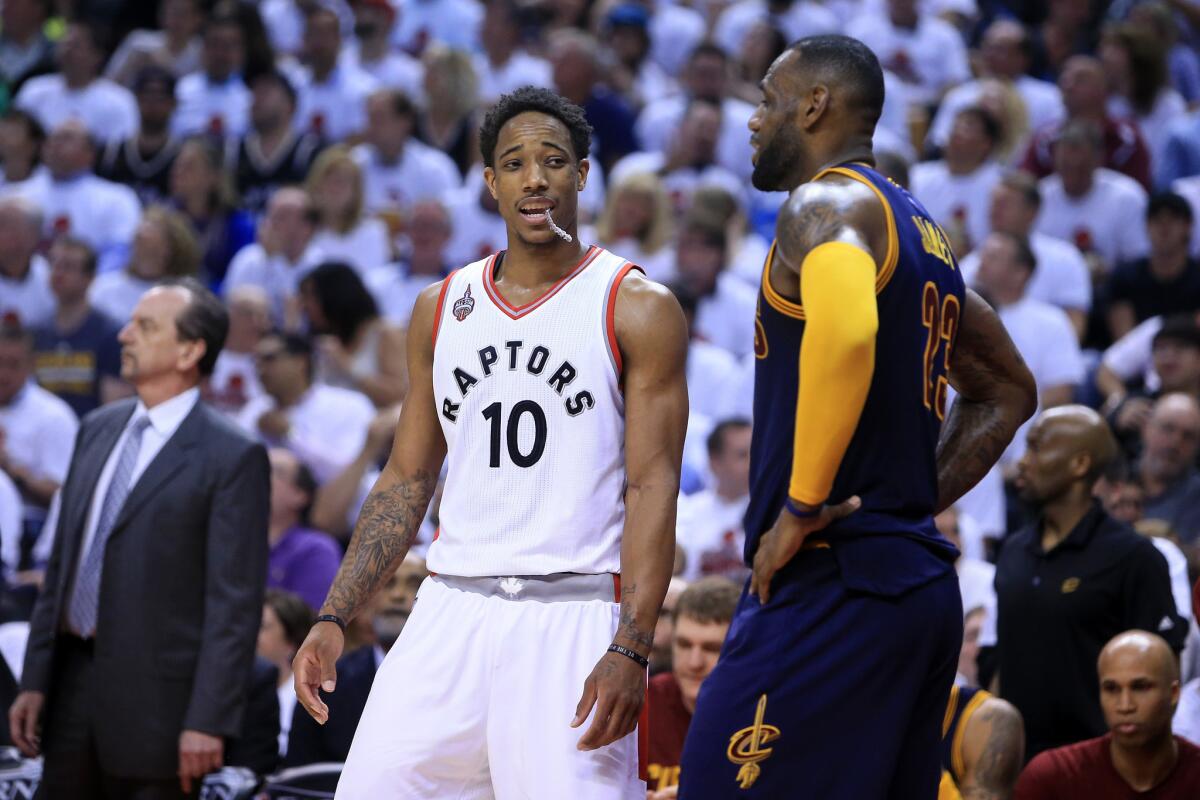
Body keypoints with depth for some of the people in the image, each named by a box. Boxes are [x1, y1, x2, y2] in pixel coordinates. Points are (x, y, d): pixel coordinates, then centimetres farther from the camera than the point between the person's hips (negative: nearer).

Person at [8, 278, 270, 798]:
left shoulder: (233, 458, -8)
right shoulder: (98, 430, 13)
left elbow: (235, 603, -12)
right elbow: (61, 566, 16)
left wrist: (208, 721, -16)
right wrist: (34, 681, 11)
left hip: (154, 700, -6)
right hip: (71, 682, 6)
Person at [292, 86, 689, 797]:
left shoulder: (638, 310, -2)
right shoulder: (442, 310, 13)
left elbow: (653, 488, -8)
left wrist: (630, 651, -18)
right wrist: (334, 618, 8)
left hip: (574, 615, -4)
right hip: (454, 609, 4)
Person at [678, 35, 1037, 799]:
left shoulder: (826, 204, -8)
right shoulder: (923, 231, 21)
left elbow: (847, 332, -30)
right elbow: (1007, 391, 31)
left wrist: (802, 507, -22)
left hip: (831, 587, -10)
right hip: (924, 583, 10)